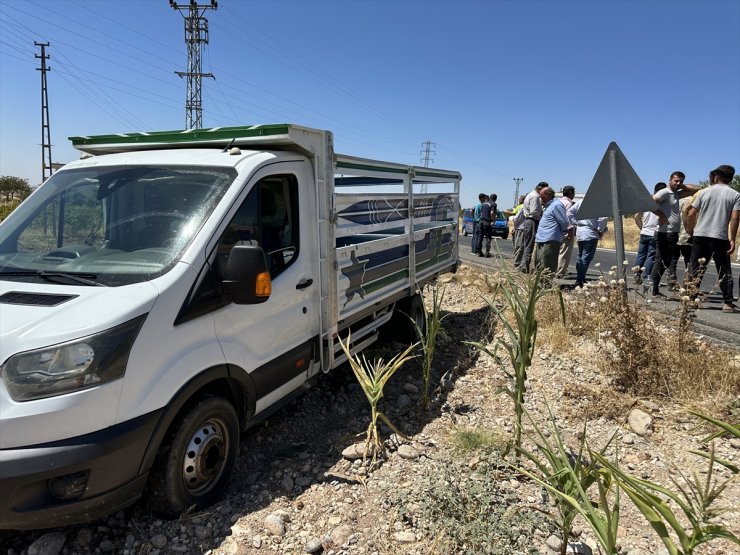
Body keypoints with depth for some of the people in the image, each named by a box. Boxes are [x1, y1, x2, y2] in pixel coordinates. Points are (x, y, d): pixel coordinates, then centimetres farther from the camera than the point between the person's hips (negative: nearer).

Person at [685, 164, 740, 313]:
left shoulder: (705, 192, 6)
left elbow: (690, 214, 4)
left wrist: (690, 231, 18)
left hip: (700, 235, 2)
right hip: (720, 238, -1)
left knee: (695, 270, 8)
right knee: (724, 272, 6)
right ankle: (728, 303, 5)